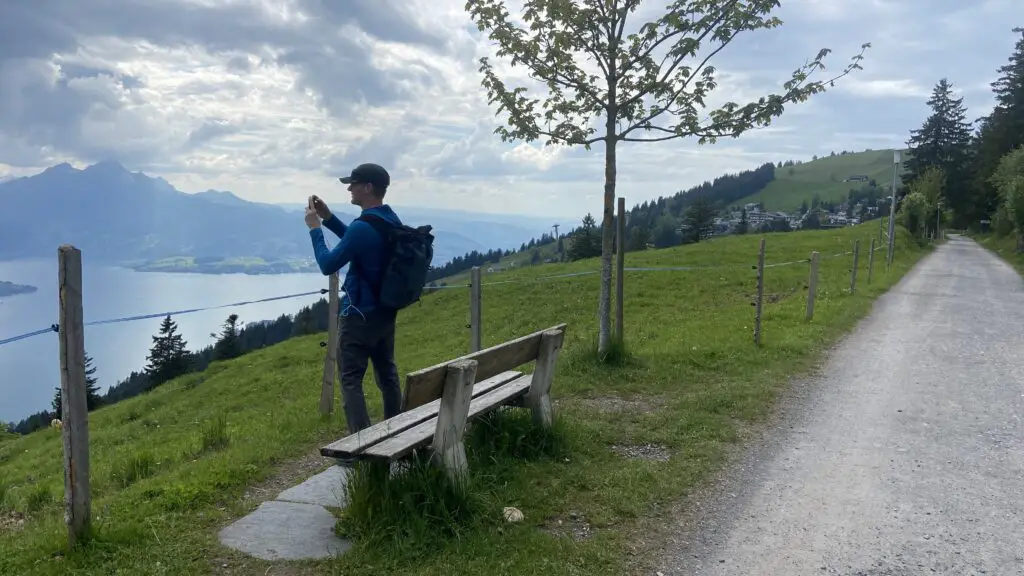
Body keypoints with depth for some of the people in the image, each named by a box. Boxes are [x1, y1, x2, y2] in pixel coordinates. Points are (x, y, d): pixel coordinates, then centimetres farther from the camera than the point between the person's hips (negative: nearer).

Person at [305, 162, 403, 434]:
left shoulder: (364, 226, -23)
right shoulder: (392, 220, 5)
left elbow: (327, 265, -17)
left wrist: (314, 228, -6)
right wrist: (328, 218, 14)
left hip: (360, 316, -9)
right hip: (386, 312, 9)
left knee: (351, 381, -2)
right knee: (387, 374, 17)